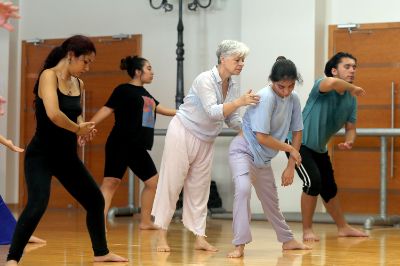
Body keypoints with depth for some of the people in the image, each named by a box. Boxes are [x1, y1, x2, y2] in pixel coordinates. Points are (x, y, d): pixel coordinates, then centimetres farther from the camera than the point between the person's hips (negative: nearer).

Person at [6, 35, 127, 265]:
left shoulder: (78, 84, 8)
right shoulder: (49, 76, -15)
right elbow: (53, 114, -31)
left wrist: (83, 128, -5)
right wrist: (78, 129, -16)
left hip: (67, 155, 8)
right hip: (41, 154, -8)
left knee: (96, 199, 15)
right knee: (37, 204, -26)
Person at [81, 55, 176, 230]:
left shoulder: (144, 93, 19)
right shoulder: (124, 90, -4)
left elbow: (159, 109, 29)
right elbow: (107, 110, -10)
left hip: (137, 148, 9)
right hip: (120, 145, -9)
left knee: (152, 181, 12)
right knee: (110, 182, -13)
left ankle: (145, 222, 22)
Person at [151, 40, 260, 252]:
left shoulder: (233, 87, 2)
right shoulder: (205, 80, -20)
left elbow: (232, 120, 6)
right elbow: (213, 112, -31)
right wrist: (239, 102, -39)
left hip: (206, 141, 7)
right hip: (182, 134, -7)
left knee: (199, 187, 7)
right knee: (171, 183, -2)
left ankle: (199, 237, 11)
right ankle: (162, 236, 5)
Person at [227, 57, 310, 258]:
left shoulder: (293, 99, -5)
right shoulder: (265, 97, -26)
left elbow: (297, 132, 4)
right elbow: (262, 137, -28)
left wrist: (291, 166, 1)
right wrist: (290, 149, -15)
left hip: (263, 157, 7)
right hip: (243, 150, -7)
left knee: (271, 200, 19)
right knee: (243, 189, -30)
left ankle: (288, 240, 36)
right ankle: (240, 245, -27)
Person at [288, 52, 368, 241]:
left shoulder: (351, 100, 1)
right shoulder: (321, 85, -21)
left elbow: (350, 127, 5)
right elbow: (331, 83, -46)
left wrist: (349, 142, -18)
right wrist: (352, 88, -30)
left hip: (319, 148, 8)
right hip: (299, 143, -8)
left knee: (329, 188, 17)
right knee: (313, 182, -21)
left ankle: (343, 228, 33)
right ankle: (307, 231, -8)